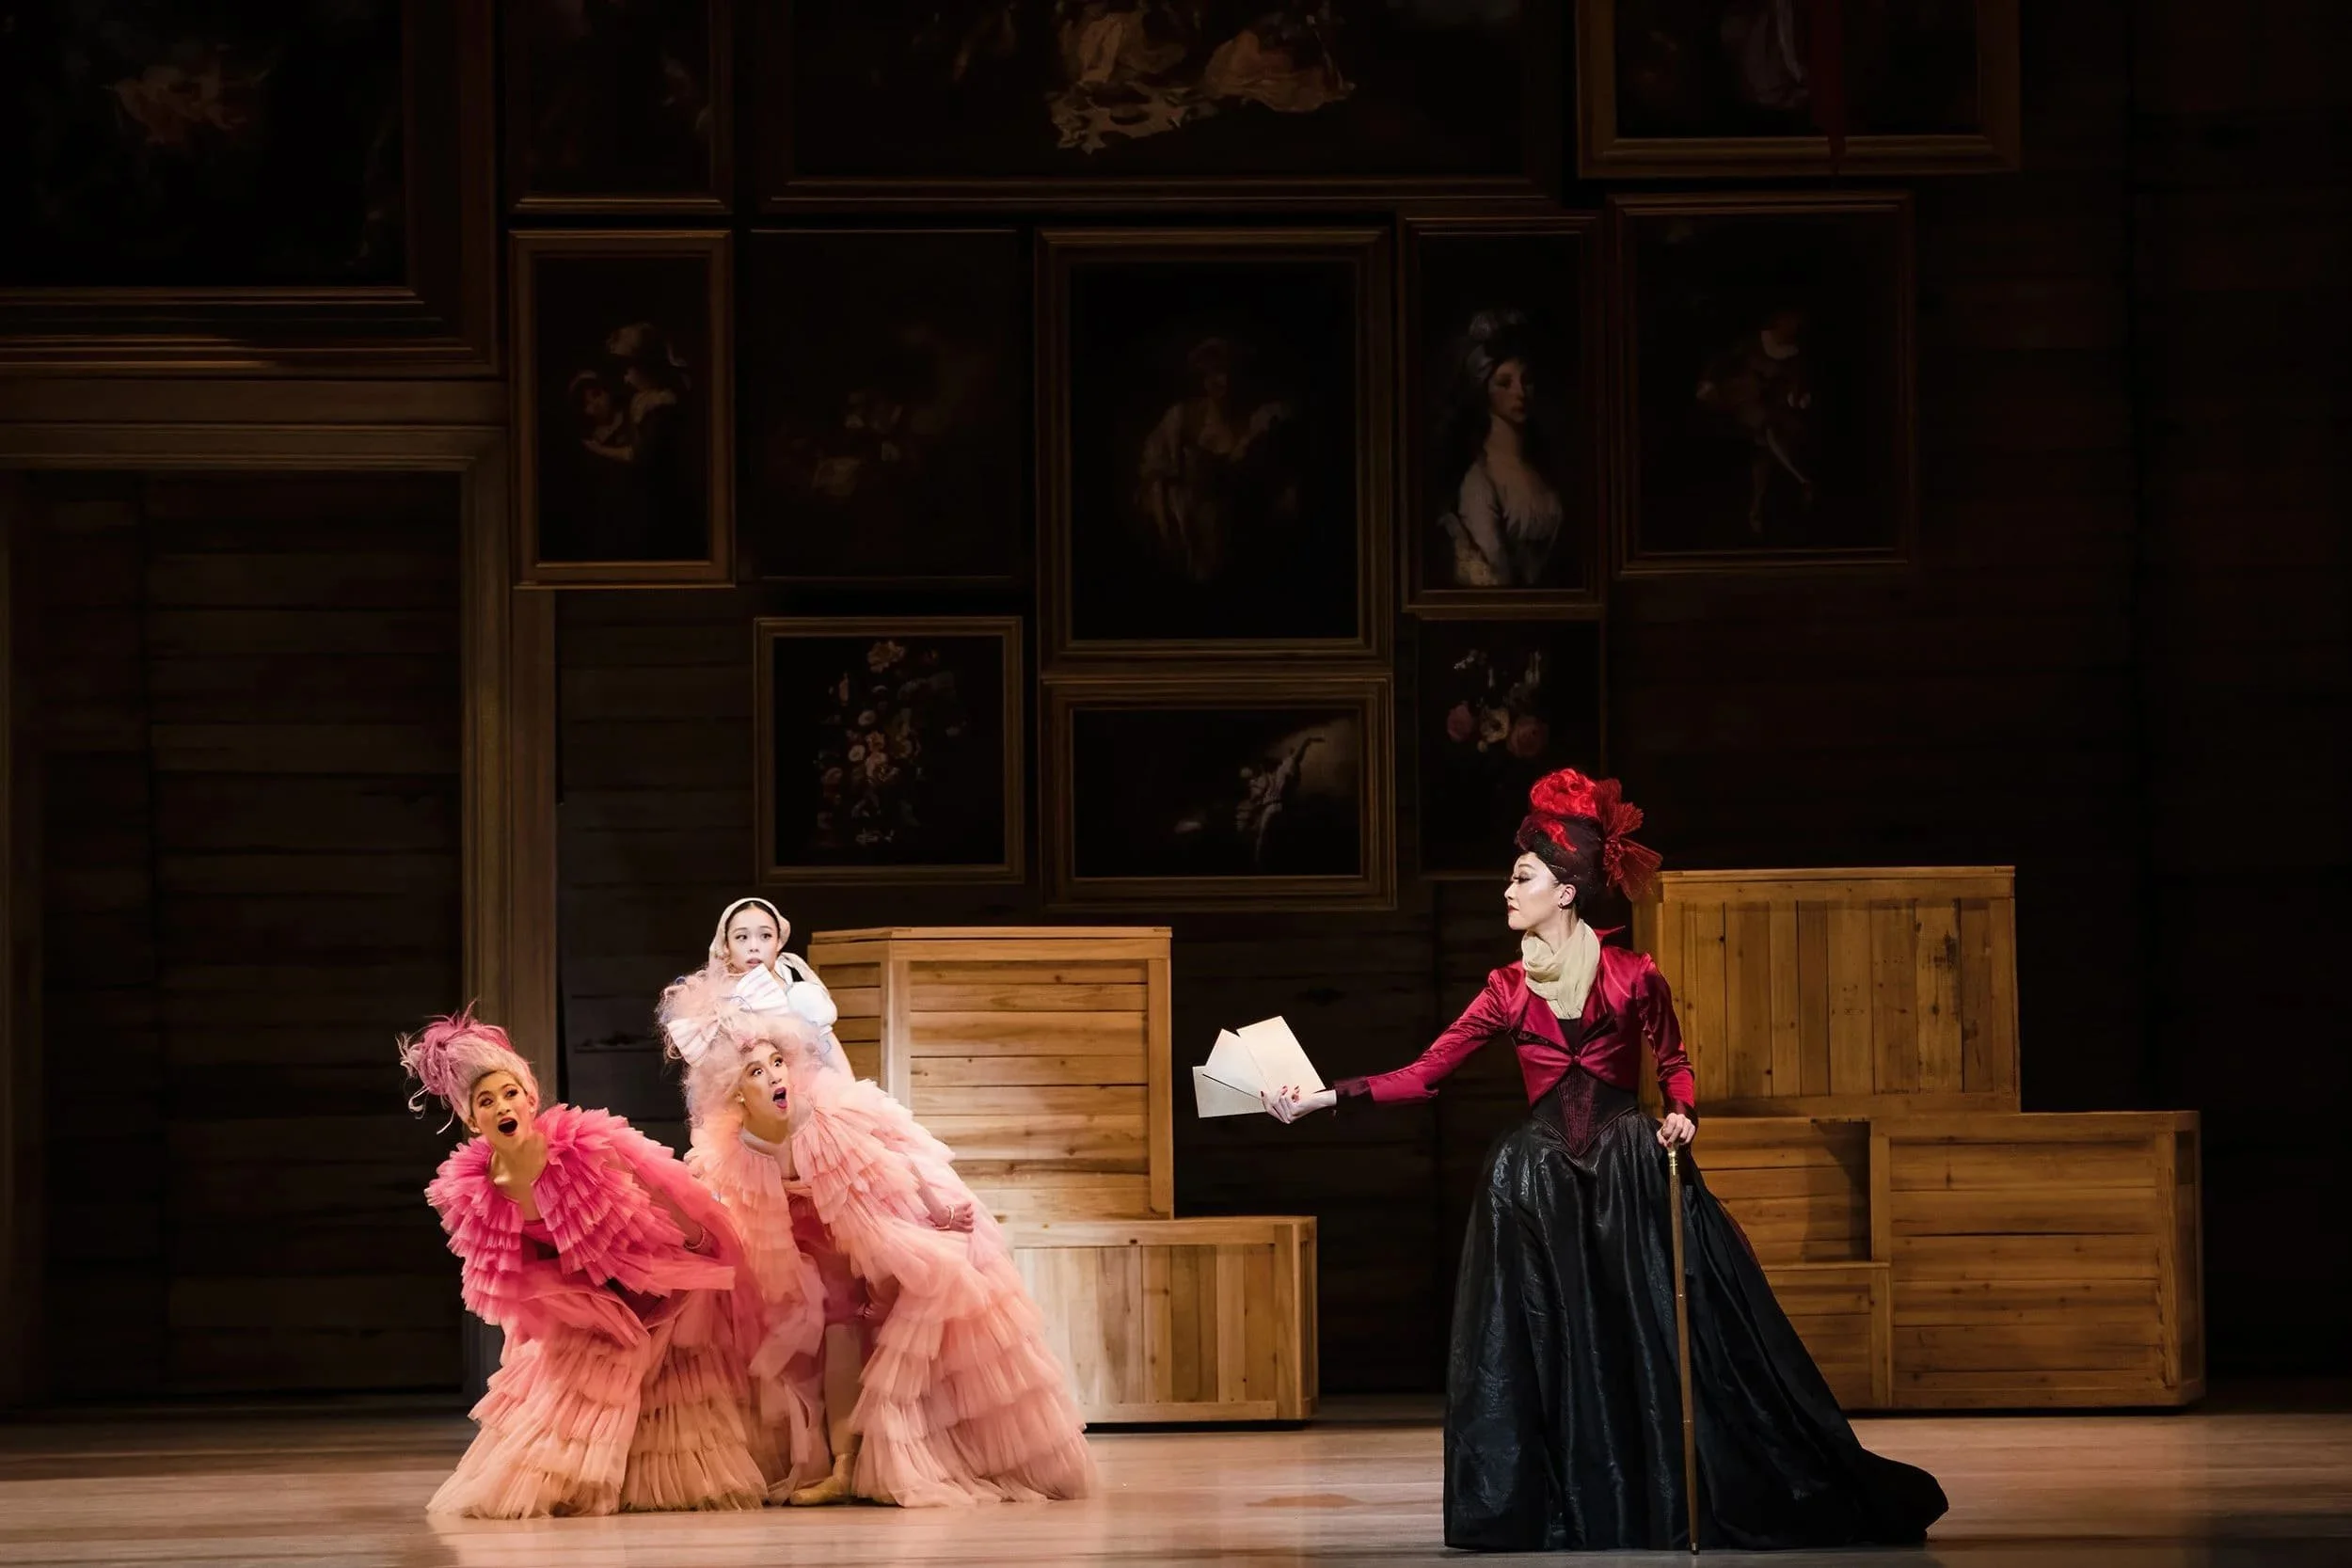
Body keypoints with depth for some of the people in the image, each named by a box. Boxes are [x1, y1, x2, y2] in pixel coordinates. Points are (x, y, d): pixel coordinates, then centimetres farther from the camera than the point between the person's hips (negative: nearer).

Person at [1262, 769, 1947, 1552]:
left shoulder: (1633, 977, -2)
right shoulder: (1508, 991, 6)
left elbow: (1675, 1066, 9)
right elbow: (1423, 1074, 3)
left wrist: (1682, 1116, -12)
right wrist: (1323, 1097, -4)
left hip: (1632, 1176, -3)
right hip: (1541, 1185, 3)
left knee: (1657, 1343, -5)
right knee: (1545, 1352, 0)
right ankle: (1571, 1513, 9)